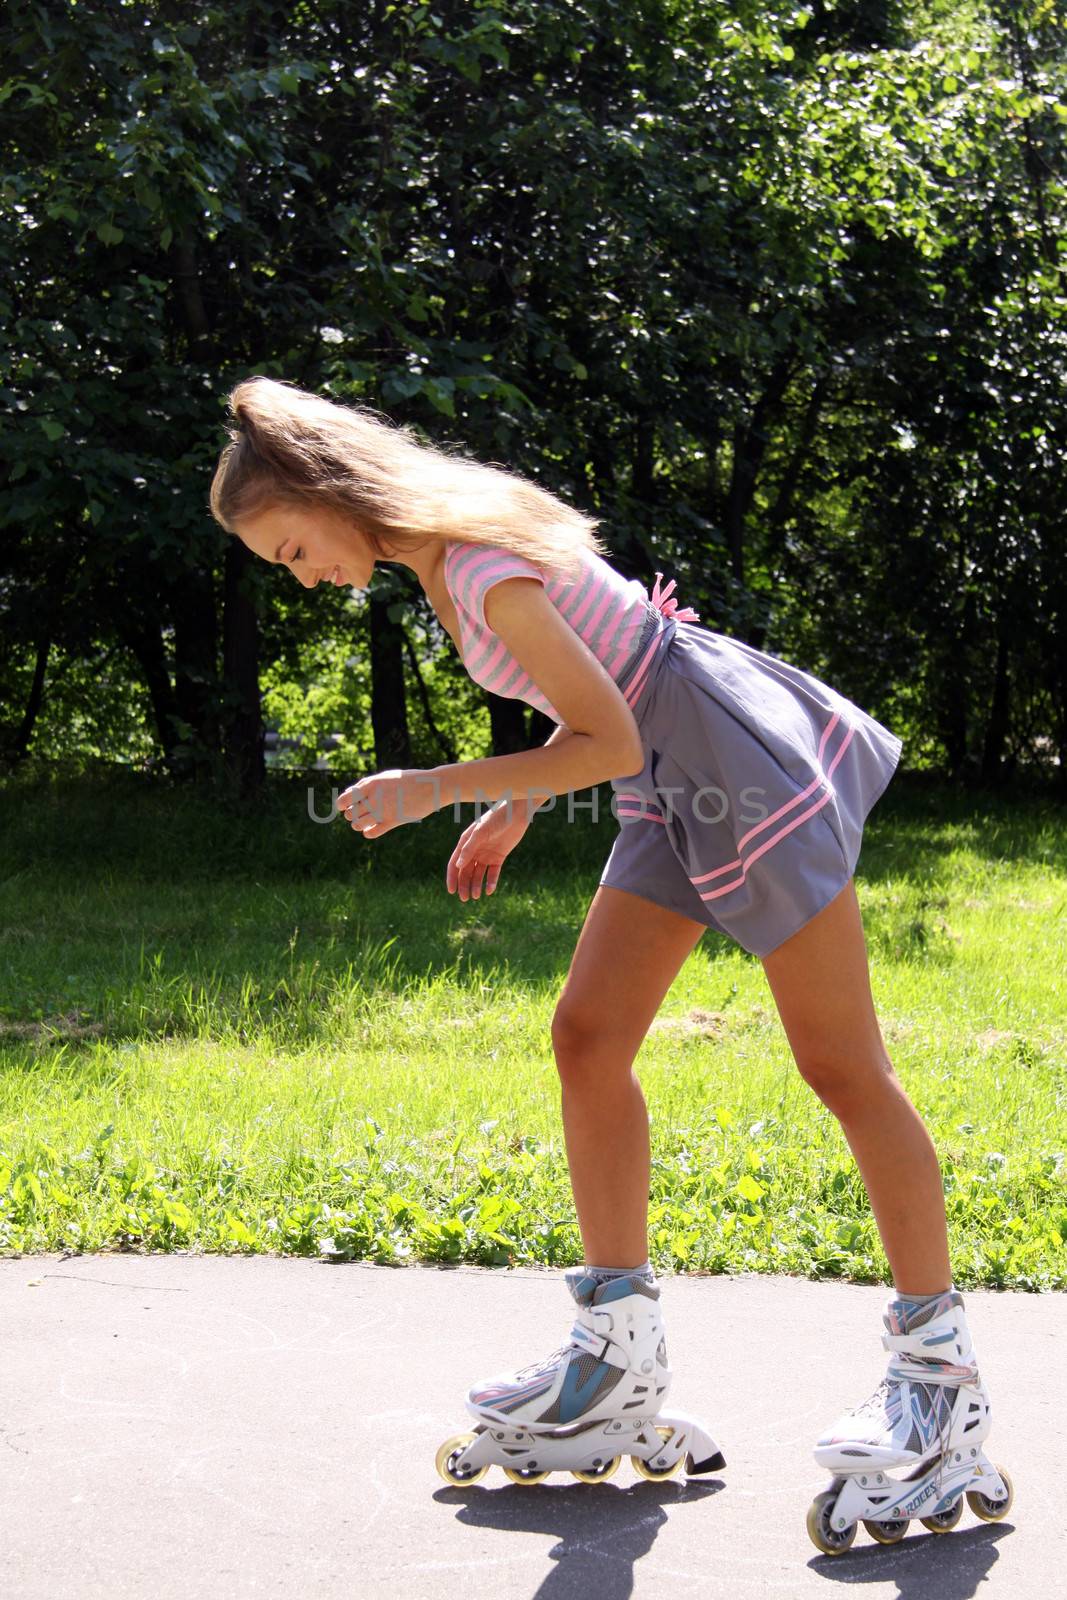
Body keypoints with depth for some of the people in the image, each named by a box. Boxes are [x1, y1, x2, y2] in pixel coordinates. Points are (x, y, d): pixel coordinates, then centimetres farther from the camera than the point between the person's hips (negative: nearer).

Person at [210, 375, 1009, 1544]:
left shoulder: (484, 571, -20)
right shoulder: (439, 553, 9)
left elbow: (612, 744, -20)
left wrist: (433, 786, -17)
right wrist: (508, 813, 18)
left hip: (739, 764, -10)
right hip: (675, 790, 10)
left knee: (841, 1067, -5)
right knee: (588, 1039, 5)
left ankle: (941, 1370, 3)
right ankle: (621, 1354, 12)